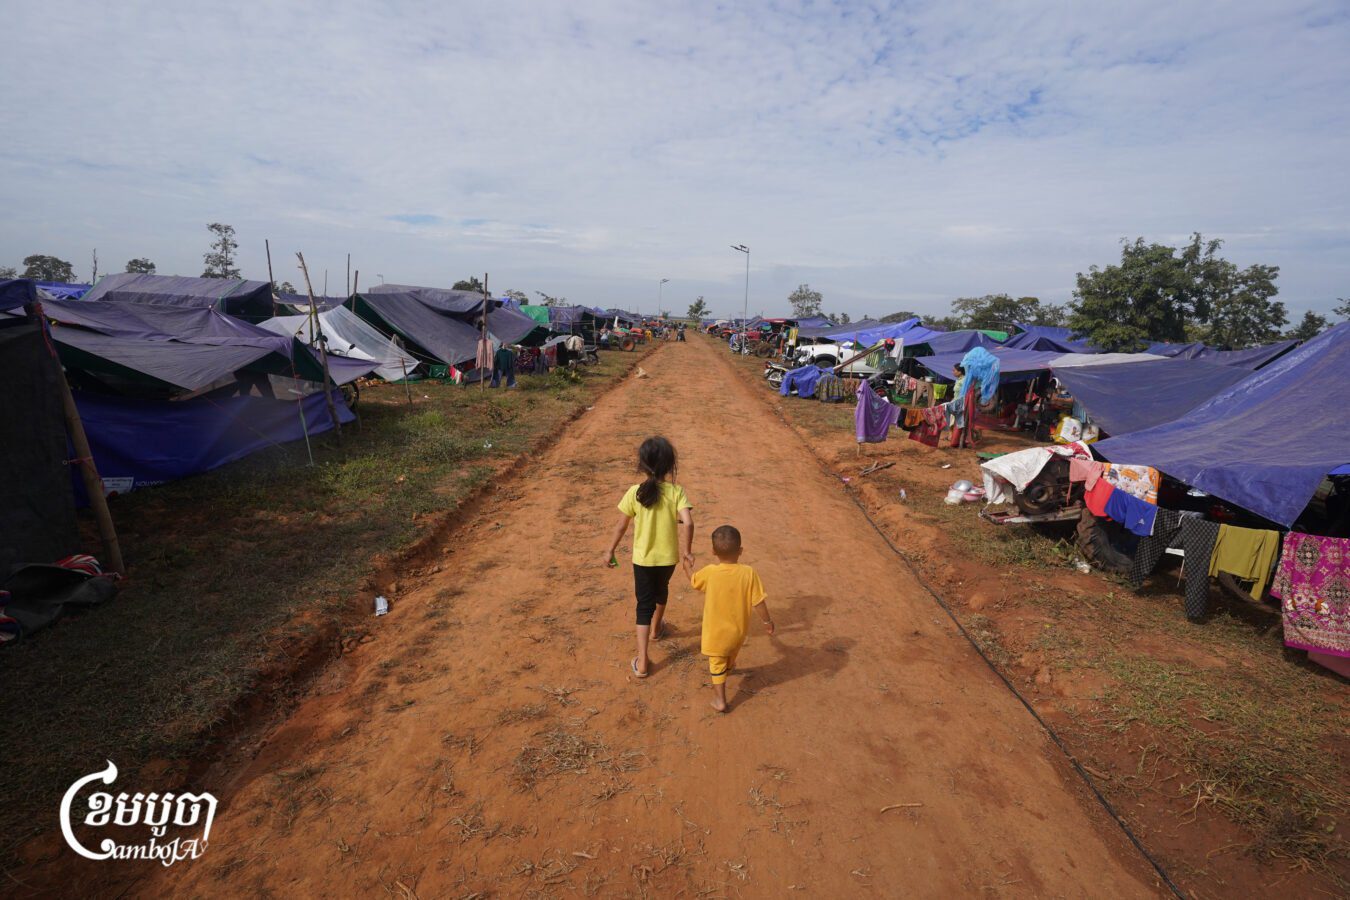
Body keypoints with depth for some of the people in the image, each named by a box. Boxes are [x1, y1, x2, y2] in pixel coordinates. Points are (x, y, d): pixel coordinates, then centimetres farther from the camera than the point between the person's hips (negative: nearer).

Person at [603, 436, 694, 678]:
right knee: (661, 590, 30)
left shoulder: (635, 492, -14)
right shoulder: (677, 492, -14)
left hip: (643, 558, -1)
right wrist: (687, 551, -12)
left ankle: (641, 662, 5)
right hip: (668, 557, 1)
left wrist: (611, 550, 6)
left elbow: (621, 526, -7)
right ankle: (656, 627, 55)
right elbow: (687, 523, -25)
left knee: (644, 604, 9)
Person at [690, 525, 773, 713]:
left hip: (716, 630, -3)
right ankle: (726, 670, 59)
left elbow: (692, 582, -1)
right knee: (730, 657, 32)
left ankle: (720, 700, 21)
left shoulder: (709, 572, -23)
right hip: (738, 628, 3)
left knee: (717, 662, 17)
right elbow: (758, 602, -16)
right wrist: (767, 621, 2)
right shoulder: (749, 573, -23)